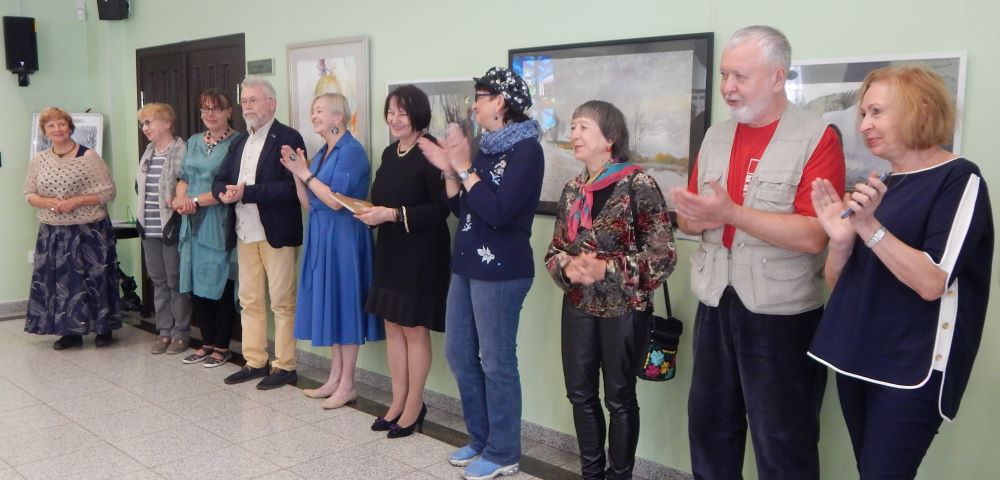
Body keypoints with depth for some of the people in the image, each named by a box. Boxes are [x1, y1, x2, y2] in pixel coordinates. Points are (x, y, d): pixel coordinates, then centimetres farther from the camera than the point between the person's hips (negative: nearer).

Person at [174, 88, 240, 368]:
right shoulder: (194, 142, 15)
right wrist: (180, 197, -2)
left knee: (220, 286, 2)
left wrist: (196, 200, -15)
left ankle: (222, 347, 14)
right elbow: (184, 178, 19)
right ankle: (207, 343, 23)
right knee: (197, 285, 10)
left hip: (220, 226, -6)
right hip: (194, 224, 6)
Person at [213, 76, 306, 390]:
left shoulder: (288, 138, -8)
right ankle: (255, 362, 22)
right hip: (245, 234, 7)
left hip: (277, 233, -7)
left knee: (282, 303, 1)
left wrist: (247, 192, -21)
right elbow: (219, 181, 15)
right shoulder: (239, 143, 16)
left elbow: (291, 187, -19)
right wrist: (225, 193, -9)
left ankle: (285, 366, 10)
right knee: (249, 301, 12)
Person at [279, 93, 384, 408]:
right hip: (321, 237, 9)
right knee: (329, 306, 12)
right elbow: (308, 205, 13)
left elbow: (335, 201, -19)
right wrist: (297, 173, 1)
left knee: (344, 305, -2)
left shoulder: (352, 151, -12)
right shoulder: (321, 153, 14)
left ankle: (347, 385, 8)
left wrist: (305, 173, -11)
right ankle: (334, 378, 22)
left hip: (343, 237, -9)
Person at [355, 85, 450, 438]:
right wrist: (370, 212, 0)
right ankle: (398, 402, 24)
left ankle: (414, 407, 15)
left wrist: (394, 214, -22)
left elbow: (440, 209, -20)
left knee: (415, 329, 1)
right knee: (393, 326, 12)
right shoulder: (389, 153, 11)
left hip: (421, 254, -8)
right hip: (390, 251, 8)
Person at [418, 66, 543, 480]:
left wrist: (464, 167, -17)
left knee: (496, 361, 0)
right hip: (467, 264, 9)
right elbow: (460, 208, 14)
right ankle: (481, 439, 30)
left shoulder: (526, 150, -12)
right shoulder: (487, 147, 12)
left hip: (500, 270, -9)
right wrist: (448, 170, 0)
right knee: (459, 354, 14)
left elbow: (498, 212, -22)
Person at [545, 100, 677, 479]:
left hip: (624, 308, -6)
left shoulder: (638, 185, -13)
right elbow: (555, 249, 11)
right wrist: (568, 267, -11)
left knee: (619, 397, 8)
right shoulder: (572, 189, 7)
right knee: (580, 393, 13)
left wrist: (607, 268, -22)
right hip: (578, 307, 6)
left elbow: (663, 255, -14)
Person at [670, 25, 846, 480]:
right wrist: (697, 217, -10)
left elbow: (813, 236, -20)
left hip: (781, 314, -6)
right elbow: (690, 220, 13)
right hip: (715, 304, 6)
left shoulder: (817, 138, -11)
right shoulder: (715, 135, 9)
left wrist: (730, 212, -22)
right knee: (708, 425, 17)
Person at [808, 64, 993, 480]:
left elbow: (932, 283, -20)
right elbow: (836, 283, 11)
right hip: (857, 356, 7)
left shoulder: (959, 180, -8)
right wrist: (841, 239, -8)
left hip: (914, 368, -7)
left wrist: (869, 227, -24)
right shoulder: (879, 186, 13)